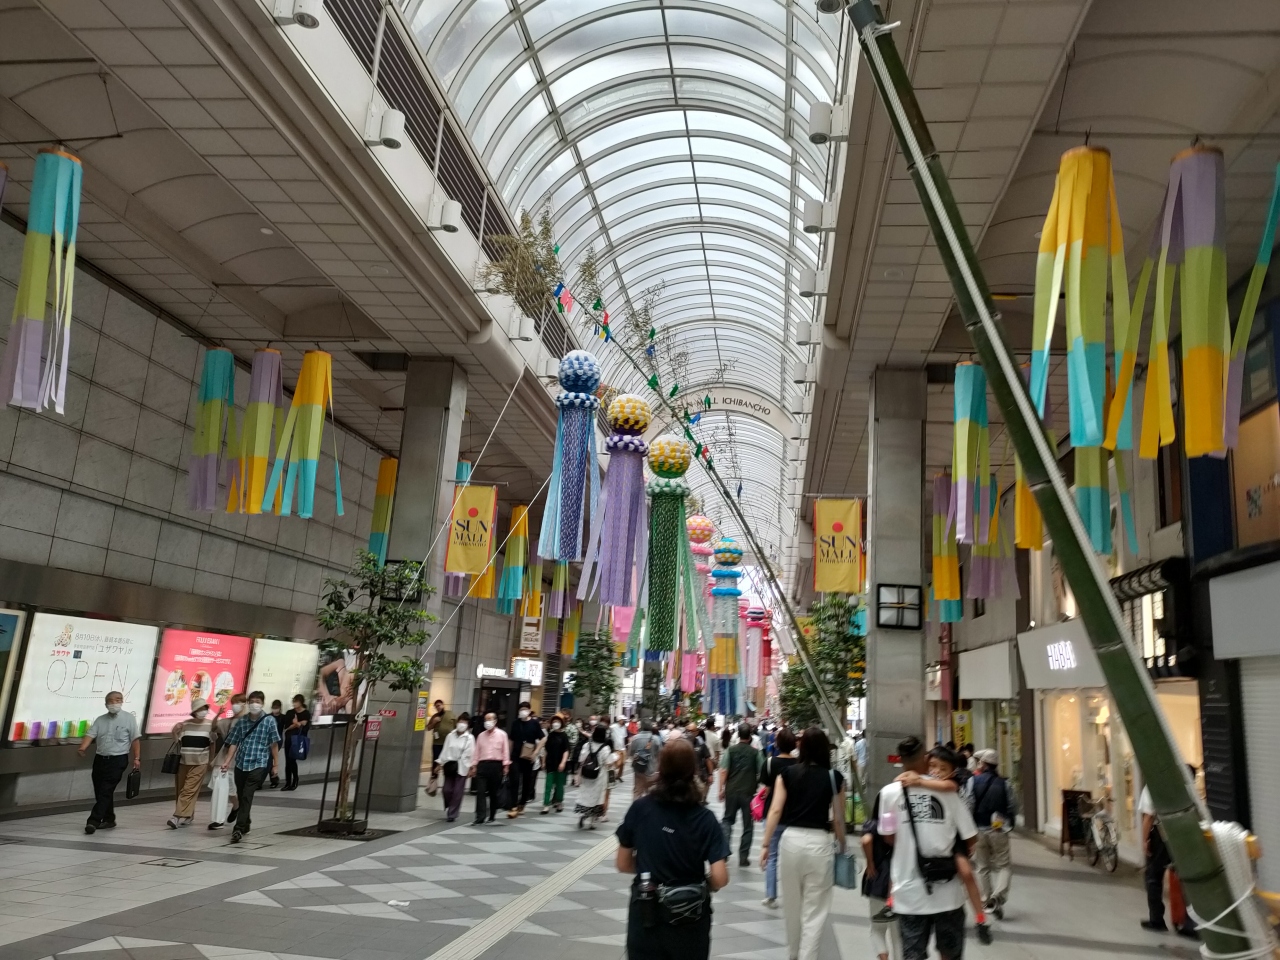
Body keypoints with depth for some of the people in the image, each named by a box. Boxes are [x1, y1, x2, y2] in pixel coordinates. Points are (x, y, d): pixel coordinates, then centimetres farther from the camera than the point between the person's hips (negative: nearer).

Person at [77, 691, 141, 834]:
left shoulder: (129, 718, -1)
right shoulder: (100, 720, 10)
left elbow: (135, 740, -2)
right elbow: (90, 735, -3)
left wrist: (137, 758, -9)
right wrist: (82, 748, -23)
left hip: (118, 760, -5)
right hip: (100, 759, 5)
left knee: (106, 791, -11)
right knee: (100, 791, 11)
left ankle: (94, 820, -10)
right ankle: (108, 819, 24)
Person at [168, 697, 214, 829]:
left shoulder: (210, 725, -2)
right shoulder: (185, 724, 2)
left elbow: (213, 744, 4)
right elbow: (176, 741, 3)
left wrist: (211, 761, 4)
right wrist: (175, 731, -15)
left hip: (200, 763, -3)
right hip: (182, 761, 3)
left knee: (189, 790, -11)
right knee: (180, 790, 8)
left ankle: (178, 817, -13)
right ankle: (188, 816, 20)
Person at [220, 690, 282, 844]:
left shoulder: (269, 721, -2)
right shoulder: (241, 721, 6)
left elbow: (274, 744, 0)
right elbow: (233, 743, 6)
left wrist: (275, 764, 0)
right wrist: (227, 761, -5)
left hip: (258, 764, -4)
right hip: (240, 764, 4)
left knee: (247, 796, -13)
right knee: (241, 796, 15)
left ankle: (239, 829, -13)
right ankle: (246, 824, 35)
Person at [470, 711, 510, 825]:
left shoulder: (502, 734, 2)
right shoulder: (481, 735, 12)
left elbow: (505, 751, 0)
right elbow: (477, 751, 12)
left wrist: (506, 765, -6)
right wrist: (473, 766, 8)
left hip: (496, 765, -2)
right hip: (482, 765, 2)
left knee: (493, 792, 6)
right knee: (480, 791, -8)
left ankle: (491, 816, 20)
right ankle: (480, 817, -10)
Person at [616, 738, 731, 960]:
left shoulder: (640, 808, -9)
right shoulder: (705, 818, -11)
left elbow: (623, 864, 0)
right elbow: (720, 878, -14)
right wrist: (701, 887, 6)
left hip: (646, 914, 0)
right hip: (690, 919, 0)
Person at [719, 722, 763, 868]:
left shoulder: (730, 750, -3)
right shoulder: (755, 752, -4)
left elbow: (723, 771, -7)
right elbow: (762, 773, -4)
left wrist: (721, 789, 0)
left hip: (732, 790, 1)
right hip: (749, 792, -1)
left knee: (727, 820, 17)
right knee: (748, 825, 10)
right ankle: (743, 857, 11)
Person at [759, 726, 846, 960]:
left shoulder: (787, 774, 2)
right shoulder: (834, 778, -1)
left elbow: (776, 811, -3)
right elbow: (838, 819, 1)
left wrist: (765, 845, 0)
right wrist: (842, 846, 15)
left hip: (791, 840, 3)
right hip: (819, 843, -2)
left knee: (792, 906, 20)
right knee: (814, 911, 6)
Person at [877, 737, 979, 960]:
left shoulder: (890, 792, -7)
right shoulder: (946, 791, -8)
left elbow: (889, 837, -1)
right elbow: (970, 838, -1)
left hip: (910, 890, 0)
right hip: (946, 890, 1)